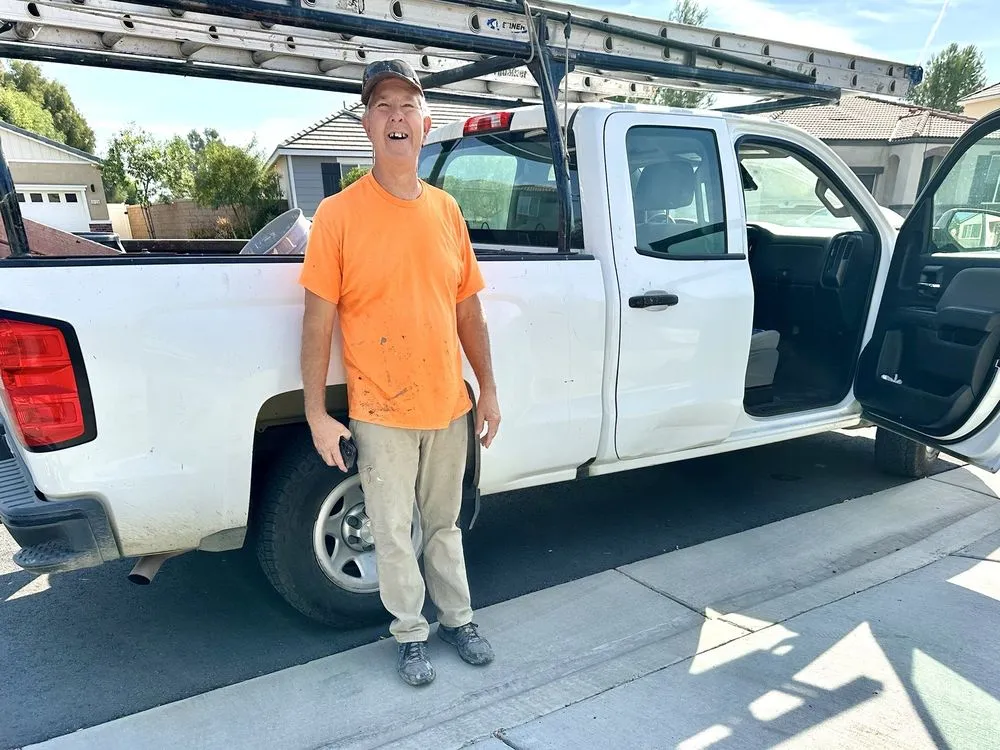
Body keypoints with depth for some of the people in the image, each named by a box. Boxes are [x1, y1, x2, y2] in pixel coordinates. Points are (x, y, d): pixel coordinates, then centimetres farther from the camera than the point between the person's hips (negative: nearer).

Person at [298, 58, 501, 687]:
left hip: (449, 406, 4)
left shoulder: (446, 209, 4)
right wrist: (317, 413, -9)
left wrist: (488, 390, 8)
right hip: (381, 413, -3)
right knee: (394, 532, 11)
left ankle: (458, 618, 39)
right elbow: (318, 320, -8)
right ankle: (411, 633, 32)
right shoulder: (338, 214, -9)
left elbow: (468, 308, 8)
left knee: (444, 522, 20)